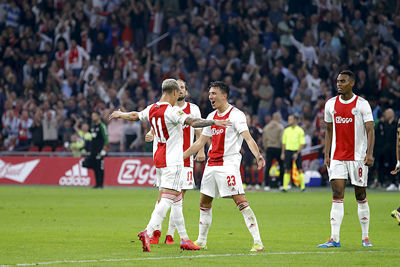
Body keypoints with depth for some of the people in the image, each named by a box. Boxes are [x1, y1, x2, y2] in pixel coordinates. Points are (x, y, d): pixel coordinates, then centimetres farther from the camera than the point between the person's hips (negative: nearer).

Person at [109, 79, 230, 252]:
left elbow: (135, 116, 28)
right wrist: (214, 122, -24)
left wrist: (120, 114, 48)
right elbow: (193, 122, -27)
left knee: (176, 200, 13)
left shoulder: (151, 109, 9)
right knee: (167, 199, -13)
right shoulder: (171, 111, -15)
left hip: (159, 158, 9)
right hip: (172, 161, -9)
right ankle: (148, 232, -23)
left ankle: (184, 239, 15)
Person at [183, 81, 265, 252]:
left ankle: (257, 242, -18)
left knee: (241, 202, -16)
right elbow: (200, 143, 23)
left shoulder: (236, 115, -7)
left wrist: (258, 156, -36)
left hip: (229, 164, -8)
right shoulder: (211, 116, 16)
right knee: (204, 202, 13)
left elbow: (248, 138, -19)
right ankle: (201, 241, 26)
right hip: (212, 164, 8)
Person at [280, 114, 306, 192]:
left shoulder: (300, 130, -3)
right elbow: (284, 143, 15)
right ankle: (285, 187, 0)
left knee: (300, 170, -3)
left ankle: (303, 187, 3)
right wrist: (282, 153, 8)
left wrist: (297, 153, -14)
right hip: (288, 151, 3)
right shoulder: (286, 130, 10)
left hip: (297, 151, -3)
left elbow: (302, 144, -6)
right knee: (287, 170, 0)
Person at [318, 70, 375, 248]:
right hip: (337, 158, 3)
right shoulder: (331, 104, 8)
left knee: (361, 197, 4)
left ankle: (365, 237, 15)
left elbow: (370, 130, -8)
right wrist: (326, 155, 11)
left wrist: (369, 154, -20)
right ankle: (334, 238, -11)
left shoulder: (362, 104, -5)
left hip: (357, 157, -3)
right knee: (337, 196, -6)